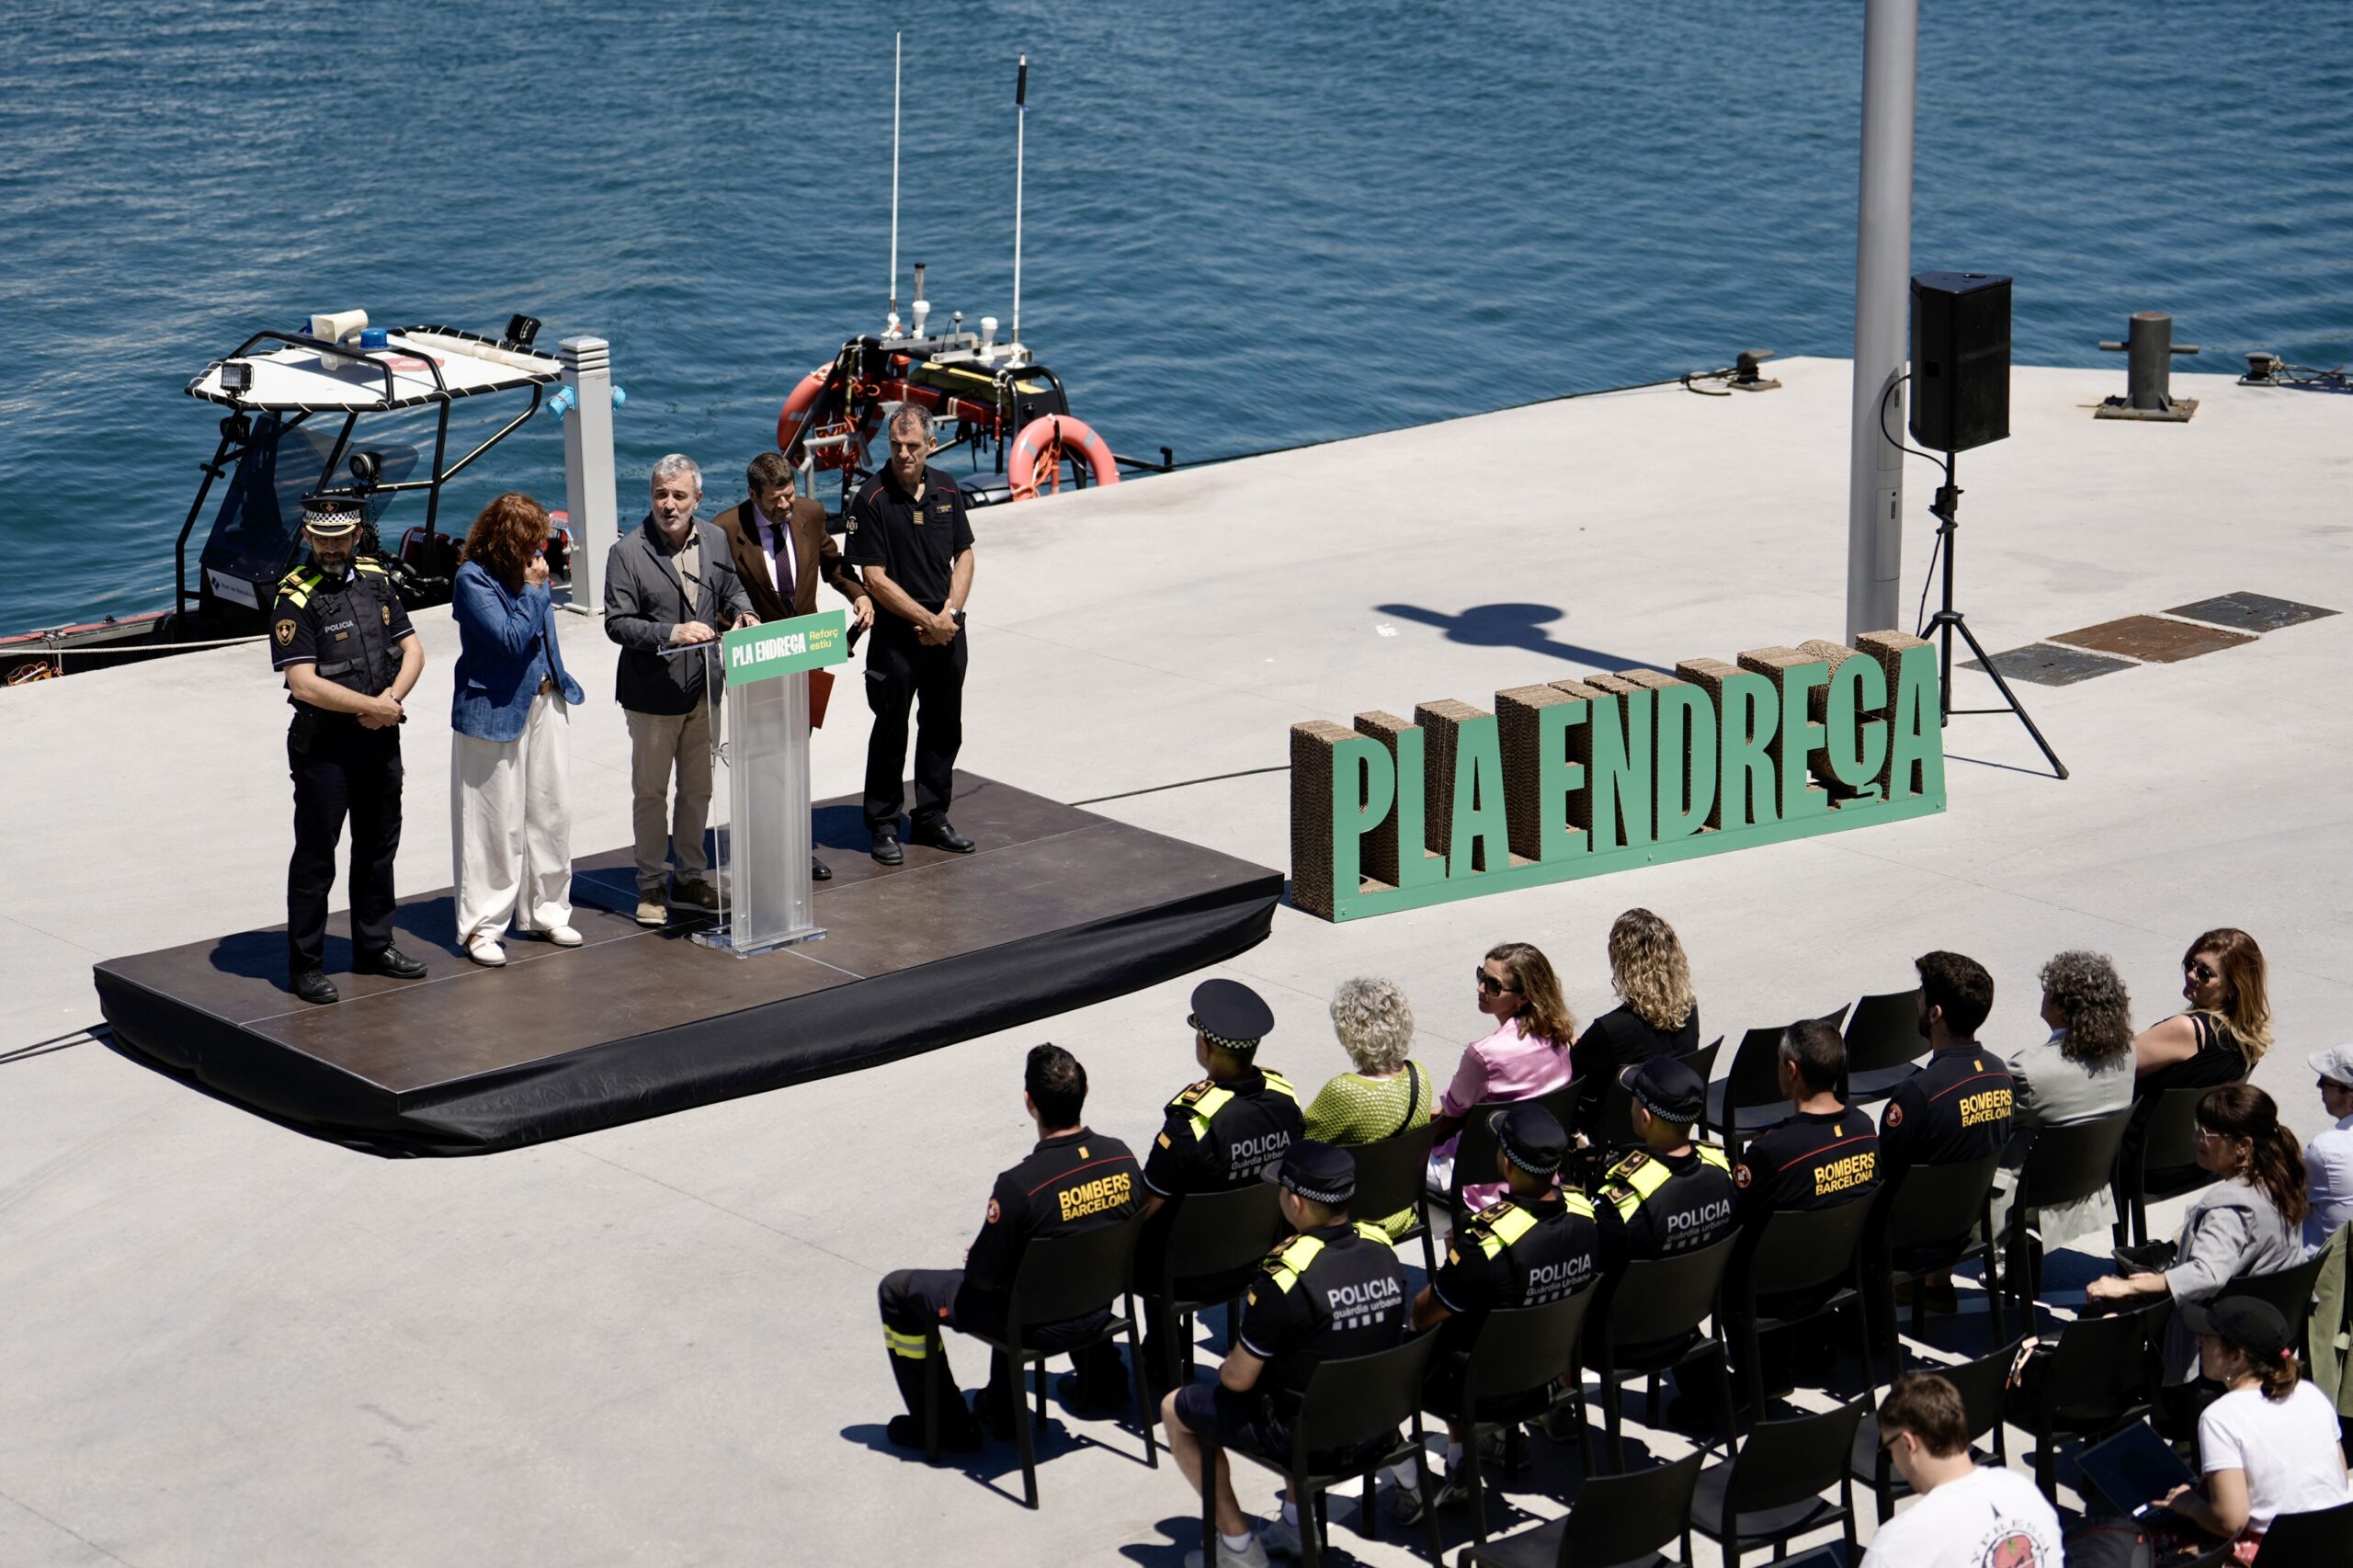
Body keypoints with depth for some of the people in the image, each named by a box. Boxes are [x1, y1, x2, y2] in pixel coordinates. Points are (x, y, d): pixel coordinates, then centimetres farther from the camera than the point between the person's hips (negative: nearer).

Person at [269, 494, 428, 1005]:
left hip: (380, 738, 7)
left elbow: (412, 648, 8)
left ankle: (373, 947, 32)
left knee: (379, 847, 18)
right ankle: (305, 967, 8)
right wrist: (373, 707, -16)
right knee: (314, 859, 0)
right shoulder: (295, 599, -14)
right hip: (324, 746, -7)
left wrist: (392, 698, -11)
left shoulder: (375, 580, 6)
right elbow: (304, 684, -21)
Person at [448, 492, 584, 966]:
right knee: (495, 822, -2)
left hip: (545, 703, 7)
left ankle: (545, 910, 25)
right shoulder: (473, 579, -16)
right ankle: (481, 926, 7)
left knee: (551, 812, 12)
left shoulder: (527, 568, 5)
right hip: (496, 710, -7)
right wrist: (533, 589, -16)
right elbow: (510, 640, -22)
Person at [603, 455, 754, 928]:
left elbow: (730, 589, 18)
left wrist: (742, 612, -4)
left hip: (703, 689, 5)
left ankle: (691, 878, 29)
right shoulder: (628, 552, -14)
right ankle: (651, 885, 17)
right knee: (650, 793, 6)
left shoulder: (714, 540, 2)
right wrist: (672, 633, -27)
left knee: (697, 790, 16)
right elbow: (617, 623, -16)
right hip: (653, 693, -5)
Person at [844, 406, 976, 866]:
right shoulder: (873, 499, -13)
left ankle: (931, 819, 26)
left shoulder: (946, 489, 4)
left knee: (943, 727, 13)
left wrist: (951, 612, -6)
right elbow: (874, 577, -14)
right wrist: (928, 620, -14)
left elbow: (964, 555, 9)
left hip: (946, 633, 5)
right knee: (891, 731, 3)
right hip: (896, 635, -5)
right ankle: (884, 827, 14)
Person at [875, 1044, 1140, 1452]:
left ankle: (944, 1425, 19)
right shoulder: (1122, 1158, -12)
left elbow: (983, 1276, -19)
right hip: (1100, 1310, 6)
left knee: (898, 1291, 10)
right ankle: (1002, 1407, 44)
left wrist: (976, 1254, 6)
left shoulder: (1020, 1185, -31)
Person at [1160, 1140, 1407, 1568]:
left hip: (1305, 1440, -7)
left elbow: (1238, 1379, -17)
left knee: (1175, 1410, 15)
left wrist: (1226, 1368, 6)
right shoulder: (1382, 1250, -8)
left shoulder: (1285, 1278, -28)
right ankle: (1296, 1522, 36)